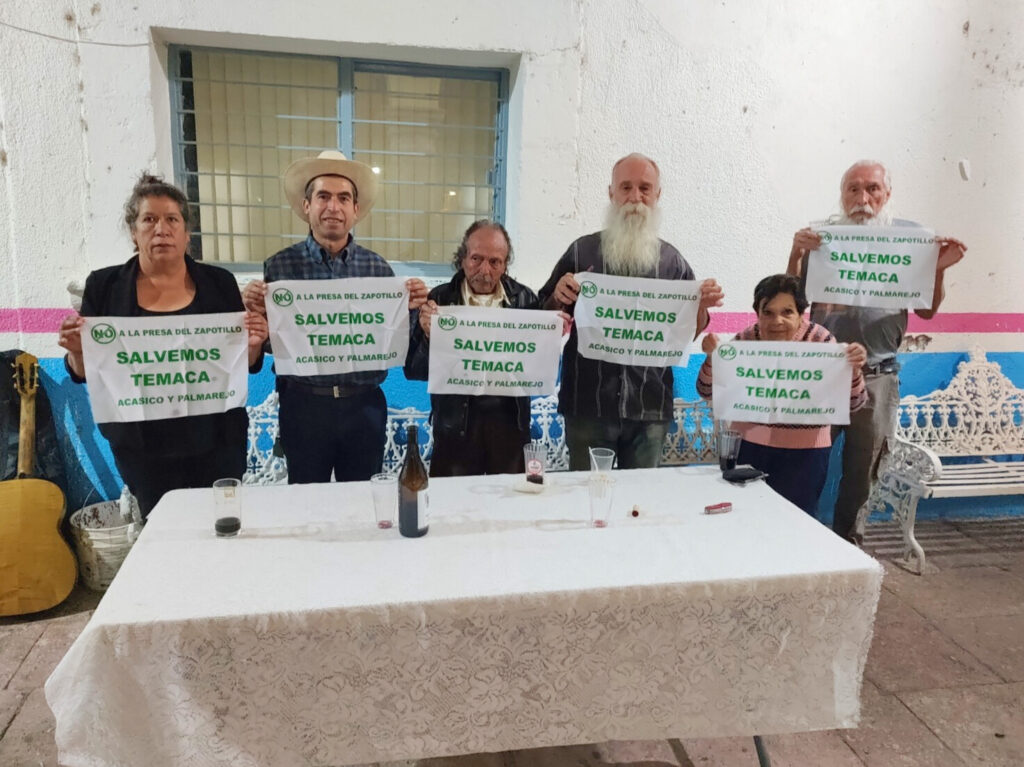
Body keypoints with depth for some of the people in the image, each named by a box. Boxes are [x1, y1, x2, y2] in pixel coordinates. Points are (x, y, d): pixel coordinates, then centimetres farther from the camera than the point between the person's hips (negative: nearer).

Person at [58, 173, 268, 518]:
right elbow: (86, 373, 4)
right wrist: (76, 350, -16)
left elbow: (245, 365, 5)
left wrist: (252, 344, -16)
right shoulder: (104, 285, 1)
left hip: (215, 439, 0)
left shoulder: (219, 282, 1)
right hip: (142, 444, 0)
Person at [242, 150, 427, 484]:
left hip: (364, 405, 1)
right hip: (303, 404, -1)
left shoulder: (378, 267, 2)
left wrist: (411, 308, -11)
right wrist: (257, 311, -17)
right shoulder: (279, 266, -3)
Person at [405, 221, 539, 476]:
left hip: (510, 419, 2)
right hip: (456, 423, -1)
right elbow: (413, 372, -4)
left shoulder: (524, 299, 3)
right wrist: (428, 335, -20)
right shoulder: (440, 300, -2)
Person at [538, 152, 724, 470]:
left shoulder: (672, 260, 8)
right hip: (588, 405, -1)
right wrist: (560, 297, -14)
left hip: (650, 407, 2)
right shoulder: (582, 251, 2)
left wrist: (702, 306, -6)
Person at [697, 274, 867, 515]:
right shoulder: (746, 339, -5)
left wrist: (853, 370, -29)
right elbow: (708, 392, -3)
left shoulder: (820, 341, -10)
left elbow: (852, 404, -9)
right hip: (749, 444, 2)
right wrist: (712, 357, -21)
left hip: (803, 450, -2)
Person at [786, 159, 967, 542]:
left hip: (878, 376, 1)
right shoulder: (822, 235, 2)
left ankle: (847, 544, 29)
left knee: (863, 470, 13)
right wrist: (796, 254, -15)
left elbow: (926, 310, 8)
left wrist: (939, 269, -9)